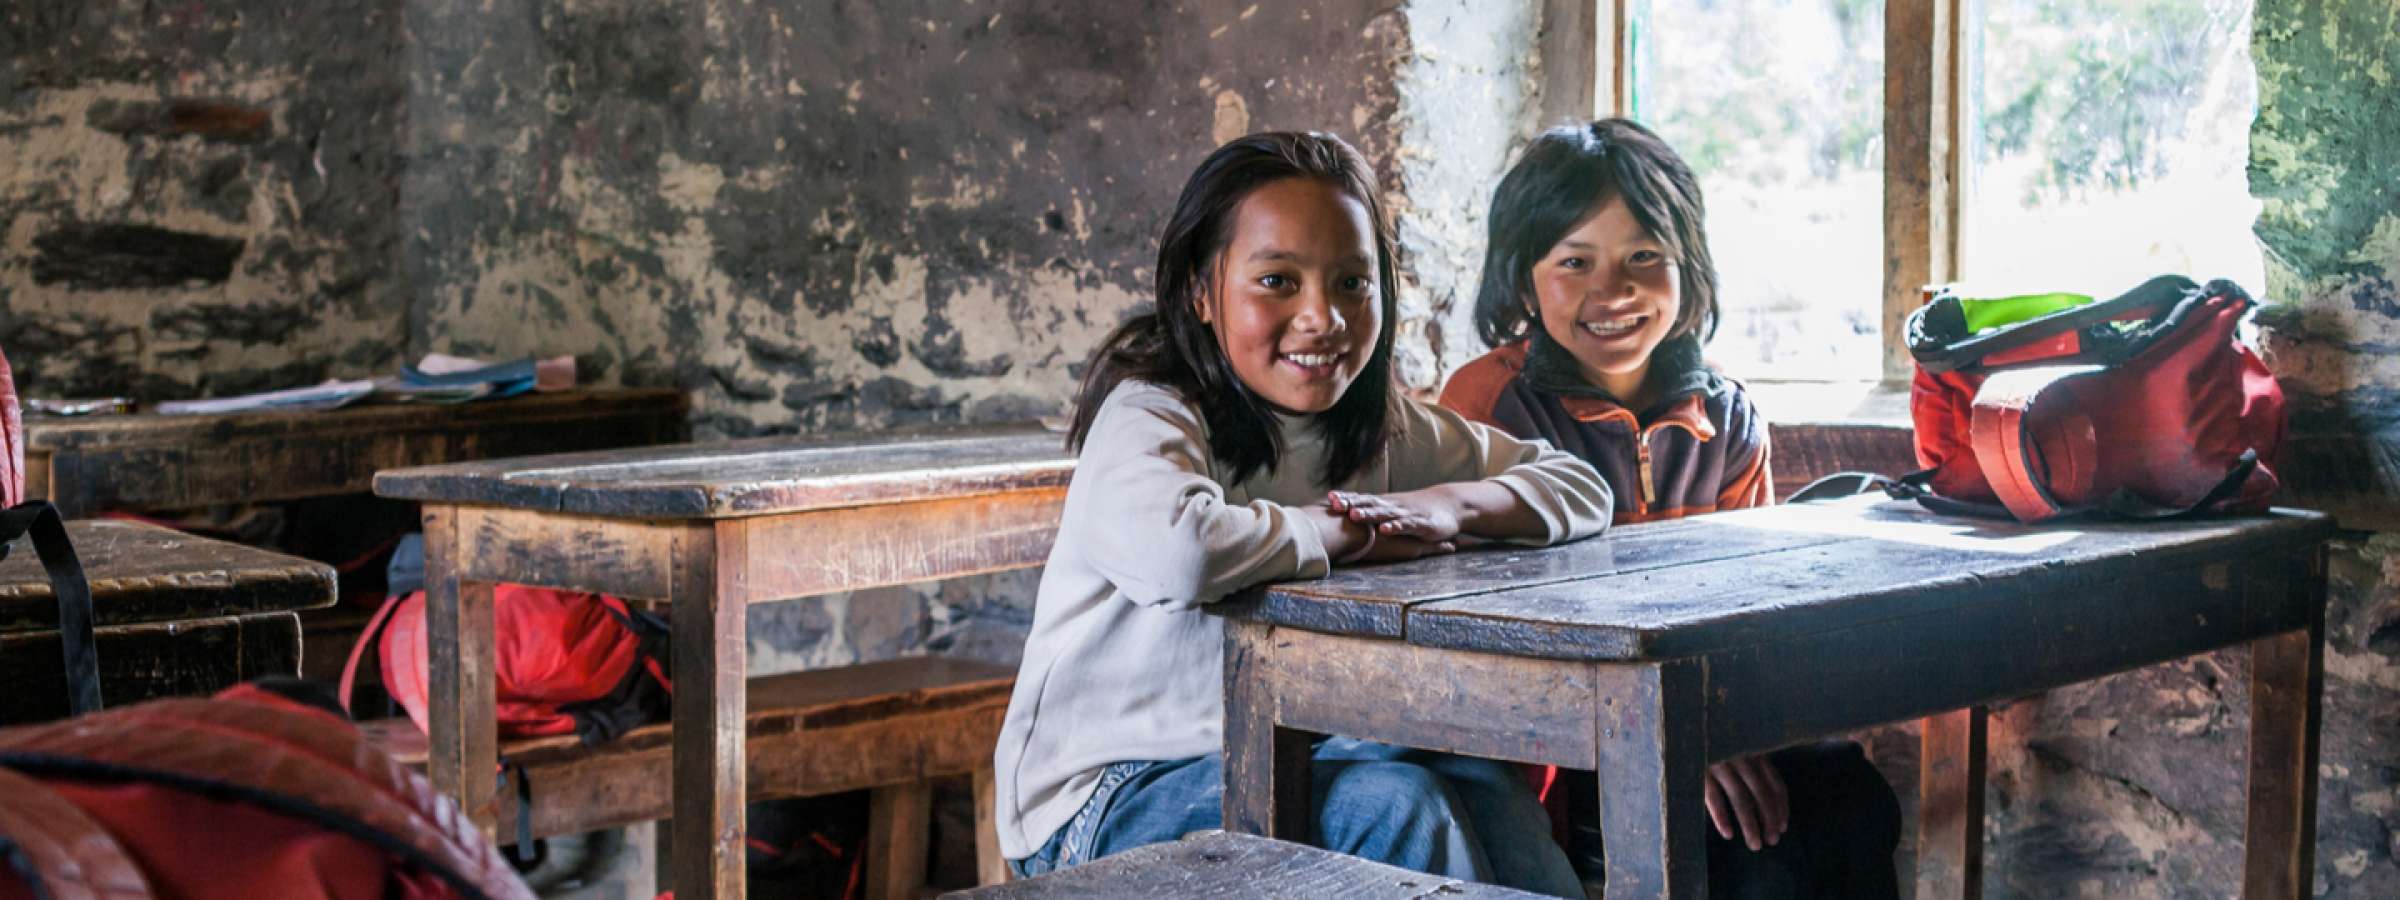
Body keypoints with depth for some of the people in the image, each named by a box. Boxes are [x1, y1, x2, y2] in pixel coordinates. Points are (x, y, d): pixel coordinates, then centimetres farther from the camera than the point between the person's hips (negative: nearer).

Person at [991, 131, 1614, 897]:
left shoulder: (1380, 426, 4)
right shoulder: (1147, 417, -18)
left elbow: (1580, 488, 8)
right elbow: (1176, 550, -42)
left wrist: (1449, 506, -14)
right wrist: (1342, 533, -23)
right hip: (1103, 795, -6)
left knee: (1479, 784, -16)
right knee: (1392, 805, -25)